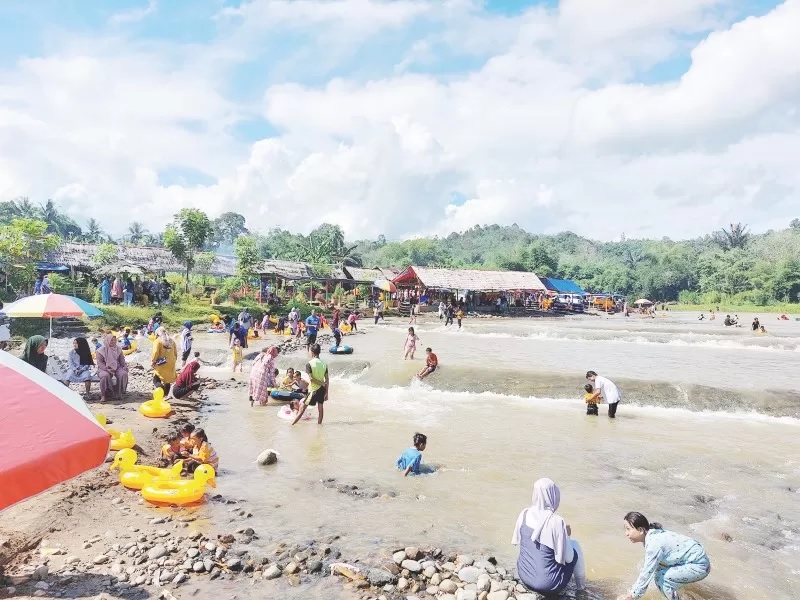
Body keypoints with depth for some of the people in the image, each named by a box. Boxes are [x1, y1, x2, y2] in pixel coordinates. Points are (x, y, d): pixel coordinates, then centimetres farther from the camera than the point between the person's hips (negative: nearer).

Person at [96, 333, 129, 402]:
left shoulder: (118, 349, 11)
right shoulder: (101, 350, -2)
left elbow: (122, 359, 13)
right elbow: (100, 363, -7)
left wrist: (125, 366, -7)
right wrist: (107, 369, -22)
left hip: (116, 367, 3)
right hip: (104, 368, -3)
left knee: (124, 374, -29)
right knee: (105, 375, -38)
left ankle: (120, 392, -16)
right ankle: (103, 395, -23)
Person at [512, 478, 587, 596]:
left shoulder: (524, 514, -7)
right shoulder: (556, 522, -22)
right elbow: (567, 558, -13)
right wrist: (567, 536, 6)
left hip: (524, 577, 5)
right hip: (548, 586, -4)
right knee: (574, 545, 16)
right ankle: (581, 584, 36)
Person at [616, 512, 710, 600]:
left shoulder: (654, 544, -27)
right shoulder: (651, 536, -1)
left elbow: (646, 574, -22)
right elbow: (646, 567, 10)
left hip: (699, 566, -9)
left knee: (662, 578, -15)